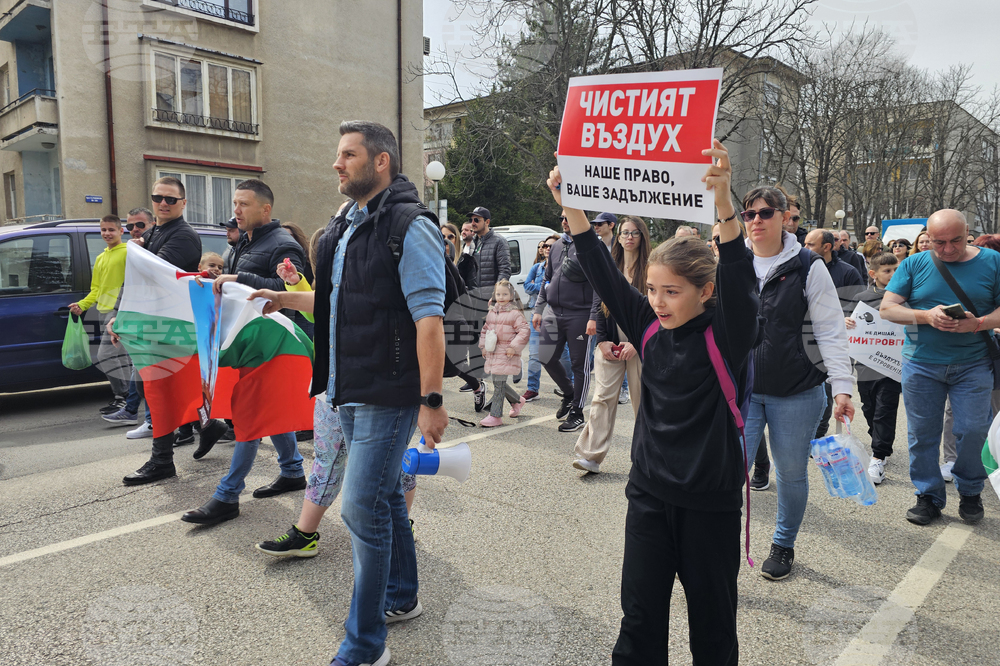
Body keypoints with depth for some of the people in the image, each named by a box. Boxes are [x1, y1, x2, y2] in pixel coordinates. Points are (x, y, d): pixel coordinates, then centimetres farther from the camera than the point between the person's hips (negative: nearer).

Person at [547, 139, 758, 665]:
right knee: (640, 613, 12)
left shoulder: (726, 335, -12)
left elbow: (738, 278, -29)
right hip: (649, 491, 4)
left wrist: (722, 200, -43)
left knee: (712, 616, 14)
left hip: (710, 498, -3)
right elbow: (603, 274, -4)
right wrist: (572, 205, -12)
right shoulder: (650, 327, -1)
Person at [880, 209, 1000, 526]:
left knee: (973, 431, 1)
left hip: (973, 363, 0)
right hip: (921, 363, 1)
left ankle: (970, 492, 25)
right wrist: (927, 316, -17)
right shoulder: (913, 265, 1)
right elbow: (887, 308, -3)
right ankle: (928, 497, 20)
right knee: (922, 434, 5)